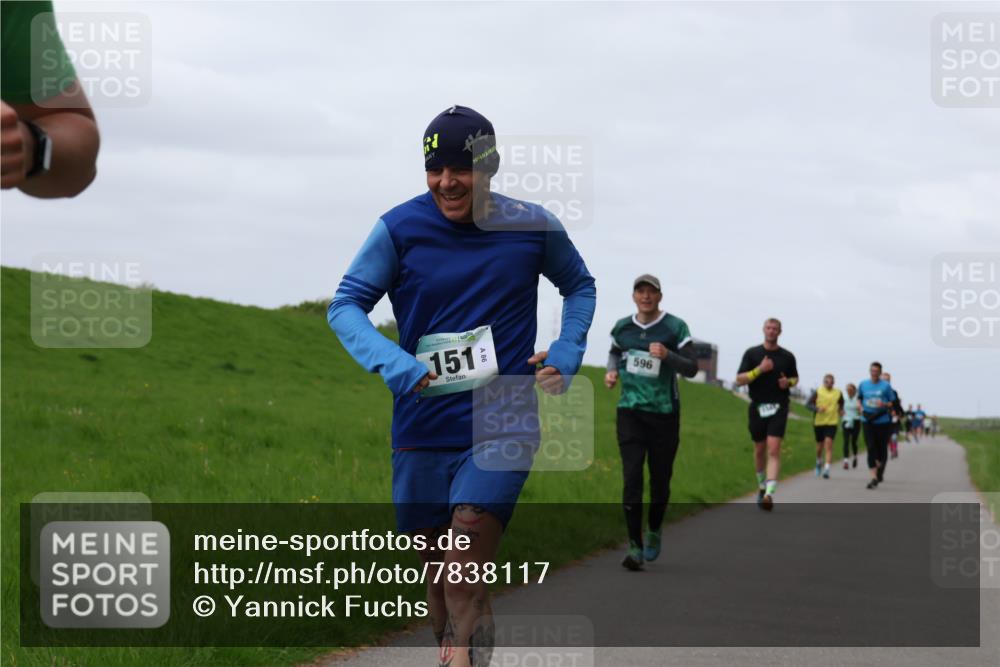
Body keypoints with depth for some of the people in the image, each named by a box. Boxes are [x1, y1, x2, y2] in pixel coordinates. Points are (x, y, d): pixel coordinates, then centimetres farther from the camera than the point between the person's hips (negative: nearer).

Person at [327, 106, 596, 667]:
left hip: (503, 426, -2)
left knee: (465, 578, -17)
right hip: (423, 427, 2)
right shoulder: (401, 228, -4)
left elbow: (580, 285, 20)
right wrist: (392, 363, -19)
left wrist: (566, 353, 3)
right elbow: (346, 305, -1)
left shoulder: (533, 227, 0)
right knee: (437, 571, 9)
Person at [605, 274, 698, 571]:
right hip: (630, 412, 1)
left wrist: (667, 355, -27)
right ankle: (635, 546, -9)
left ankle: (653, 533, 32)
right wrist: (611, 371, 4)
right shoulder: (622, 327, 5)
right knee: (631, 477, -10)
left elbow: (691, 368, -9)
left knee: (660, 478, 7)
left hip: (664, 413, -1)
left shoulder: (675, 327, -5)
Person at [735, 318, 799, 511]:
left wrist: (788, 382, -3)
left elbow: (795, 378, 21)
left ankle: (769, 494, -24)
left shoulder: (787, 356, 6)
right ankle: (762, 486, 36)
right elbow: (739, 380, -4)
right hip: (758, 407, 1)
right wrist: (759, 370, -17)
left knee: (774, 449, -15)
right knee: (759, 450, 13)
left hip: (779, 407, -1)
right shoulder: (752, 353, 2)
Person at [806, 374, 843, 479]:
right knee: (819, 446, 12)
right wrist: (817, 409, -20)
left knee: (828, 444, -16)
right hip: (819, 422, 1)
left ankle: (827, 469, -20)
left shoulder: (838, 393, 4)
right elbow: (808, 404, -4)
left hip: (832, 423, -1)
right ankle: (819, 462, 43)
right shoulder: (817, 392, -2)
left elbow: (841, 404, 23)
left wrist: (840, 410, 4)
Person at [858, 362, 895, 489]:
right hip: (868, 421, 1)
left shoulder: (886, 385, -3)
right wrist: (861, 408, 3)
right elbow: (859, 398, 22)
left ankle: (880, 472, 33)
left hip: (883, 421, -1)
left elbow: (893, 403, 2)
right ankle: (873, 477, -14)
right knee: (871, 448, -9)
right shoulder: (863, 384, 5)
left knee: (882, 448, 8)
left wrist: (884, 405, -18)